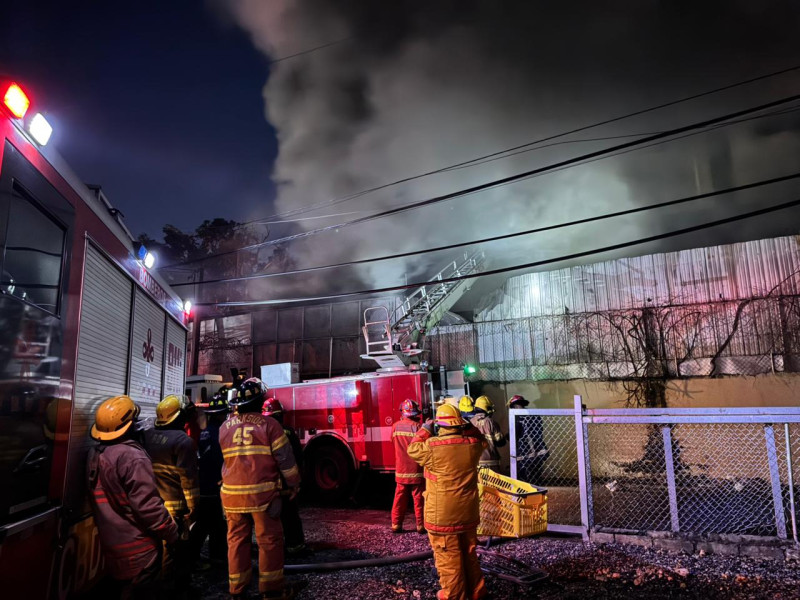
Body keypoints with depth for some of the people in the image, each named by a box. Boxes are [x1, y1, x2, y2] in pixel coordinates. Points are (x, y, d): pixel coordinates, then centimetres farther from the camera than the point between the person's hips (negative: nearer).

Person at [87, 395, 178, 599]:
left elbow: (104, 502, 12)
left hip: (111, 543, 8)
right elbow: (148, 505, -24)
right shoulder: (132, 457, -24)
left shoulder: (94, 455, 2)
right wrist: (172, 533, -14)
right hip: (137, 548, -8)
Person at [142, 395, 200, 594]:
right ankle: (180, 588, 16)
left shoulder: (146, 437, 6)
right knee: (181, 550, 7)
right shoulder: (183, 441, -17)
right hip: (176, 506, -7)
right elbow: (188, 478, -18)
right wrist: (193, 506, -9)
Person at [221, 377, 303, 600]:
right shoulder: (268, 424, -8)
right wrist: (294, 483, 5)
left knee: (237, 539, 13)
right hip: (262, 492, -4)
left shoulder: (225, 427, 6)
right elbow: (285, 458, -6)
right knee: (270, 539, 6)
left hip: (232, 492, 5)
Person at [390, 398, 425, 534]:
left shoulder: (395, 426, 0)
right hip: (416, 470, -4)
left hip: (401, 470, 4)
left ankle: (396, 525, 16)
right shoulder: (417, 427, -15)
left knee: (400, 498, 12)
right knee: (419, 499, 6)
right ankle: (421, 525, 10)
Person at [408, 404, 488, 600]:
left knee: (448, 557, 8)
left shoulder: (433, 446, -19)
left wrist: (425, 430, 10)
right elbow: (480, 440, 19)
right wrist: (465, 426, 12)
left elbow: (413, 449, 1)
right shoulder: (472, 445, -6)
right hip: (468, 512, 5)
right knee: (469, 553, 21)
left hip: (442, 515, -5)